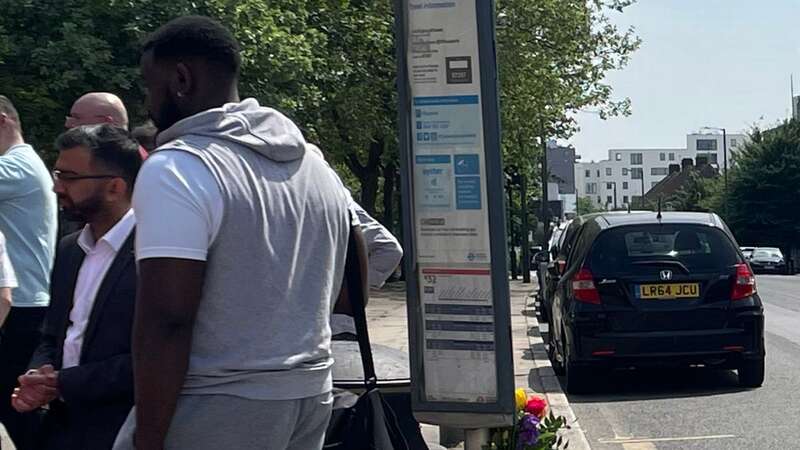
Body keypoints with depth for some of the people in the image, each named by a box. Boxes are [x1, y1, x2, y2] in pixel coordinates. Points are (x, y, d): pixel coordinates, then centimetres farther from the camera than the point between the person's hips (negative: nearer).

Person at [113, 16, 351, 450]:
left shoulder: (176, 169, -14)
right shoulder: (317, 165, 11)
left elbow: (165, 323, -20)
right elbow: (348, 297, 16)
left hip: (216, 414, -8)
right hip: (312, 398, 8)